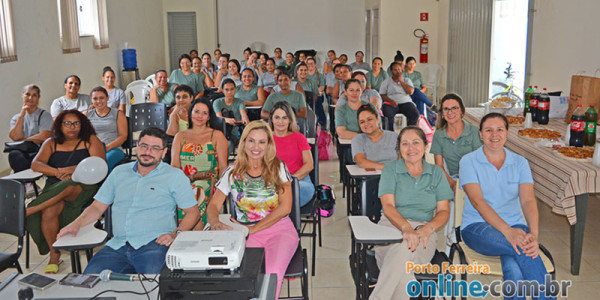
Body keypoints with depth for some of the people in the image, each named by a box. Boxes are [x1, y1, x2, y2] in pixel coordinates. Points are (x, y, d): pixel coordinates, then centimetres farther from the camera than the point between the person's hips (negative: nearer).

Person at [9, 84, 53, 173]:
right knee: (13, 154, -33)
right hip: (22, 153, 2)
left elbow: (44, 137, -5)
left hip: (39, 153, -2)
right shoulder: (15, 118, 20)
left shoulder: (44, 115, 9)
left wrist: (22, 141, 0)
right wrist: (21, 116, 0)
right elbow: (16, 137, 0)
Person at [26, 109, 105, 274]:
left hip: (83, 186, -2)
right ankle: (54, 255, -15)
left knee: (68, 187, -38)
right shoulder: (51, 143, 18)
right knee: (50, 211, -28)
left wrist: (71, 170, -16)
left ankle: (29, 211, -27)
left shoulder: (90, 140, 10)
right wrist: (58, 172, -17)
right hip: (54, 187, 3)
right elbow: (36, 164, 3)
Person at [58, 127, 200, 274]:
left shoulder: (175, 176, 7)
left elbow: (193, 212, 4)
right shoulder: (119, 172, 19)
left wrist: (175, 234, -13)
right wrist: (76, 224, 2)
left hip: (154, 244, -3)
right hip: (117, 245, 3)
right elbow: (97, 207, 20)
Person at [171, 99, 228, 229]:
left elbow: (223, 166, 4)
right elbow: (174, 166, 11)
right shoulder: (180, 136, 19)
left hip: (209, 181, -2)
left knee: (197, 194, -33)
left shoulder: (217, 136, 11)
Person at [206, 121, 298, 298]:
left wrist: (253, 229, -9)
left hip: (280, 230, 0)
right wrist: (215, 222, -21)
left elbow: (285, 207, -3)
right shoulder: (233, 173, 7)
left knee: (273, 272, -30)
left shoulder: (278, 168, 4)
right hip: (247, 234, 1)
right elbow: (214, 205, 4)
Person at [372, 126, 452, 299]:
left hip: (424, 234, 1)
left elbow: (443, 211, 10)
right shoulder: (390, 170, 10)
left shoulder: (436, 173, 16)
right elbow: (388, 206, -3)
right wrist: (406, 228, -23)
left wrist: (428, 228, -13)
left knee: (402, 251, -37)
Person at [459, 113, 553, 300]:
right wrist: (507, 231, -27)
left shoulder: (520, 163, 9)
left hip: (514, 226, 2)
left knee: (514, 269, -30)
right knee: (521, 249, -31)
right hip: (477, 227, -2)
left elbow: (528, 200, -6)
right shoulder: (469, 161, 0)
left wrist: (534, 235, -26)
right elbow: (477, 201, -13)